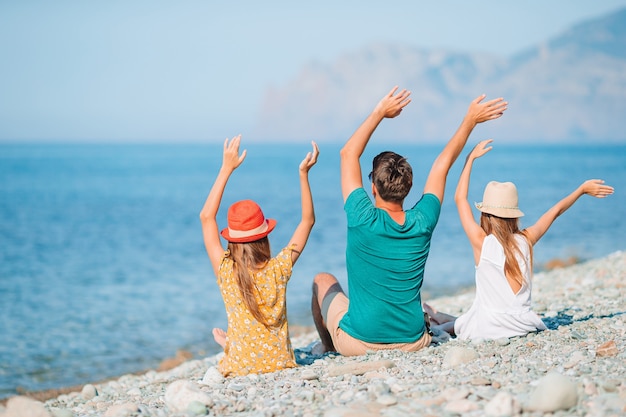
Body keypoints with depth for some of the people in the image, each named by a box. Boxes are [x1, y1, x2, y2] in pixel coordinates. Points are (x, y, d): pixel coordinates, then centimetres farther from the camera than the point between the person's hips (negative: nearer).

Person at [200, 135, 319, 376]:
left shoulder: (226, 272, -14)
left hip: (240, 370, -1)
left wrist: (227, 169, -5)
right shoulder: (278, 270, -12)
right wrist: (304, 174, -1)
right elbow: (308, 220, 1)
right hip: (281, 365, 1)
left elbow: (206, 216, -6)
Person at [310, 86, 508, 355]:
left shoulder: (364, 221, -20)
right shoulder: (423, 222, -11)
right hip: (412, 342, 4)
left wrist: (379, 112, -4)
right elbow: (443, 164, 4)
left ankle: (329, 350, 40)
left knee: (323, 281, 25)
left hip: (358, 344, -3)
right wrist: (471, 119, 13)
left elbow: (348, 154, -9)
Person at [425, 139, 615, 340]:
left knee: (446, 327, 23)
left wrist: (471, 158, 4)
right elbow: (555, 211, 12)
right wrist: (582, 189, 26)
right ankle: (443, 318, 51)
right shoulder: (526, 240, -4)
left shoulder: (481, 242, -13)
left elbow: (460, 198, -3)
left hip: (488, 329, -5)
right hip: (524, 324, 5)